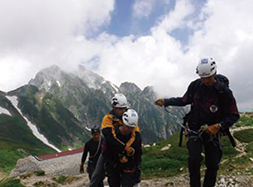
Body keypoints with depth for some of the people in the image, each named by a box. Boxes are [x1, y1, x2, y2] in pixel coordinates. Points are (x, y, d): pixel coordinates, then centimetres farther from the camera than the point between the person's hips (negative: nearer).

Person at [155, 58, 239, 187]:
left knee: (213, 165, 5)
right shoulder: (195, 86, -8)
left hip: (212, 132, 0)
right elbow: (184, 101, 8)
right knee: (194, 159, -18)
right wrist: (166, 102, -2)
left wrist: (219, 126, -25)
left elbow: (234, 116, -10)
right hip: (194, 129, 0)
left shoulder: (224, 92, -15)